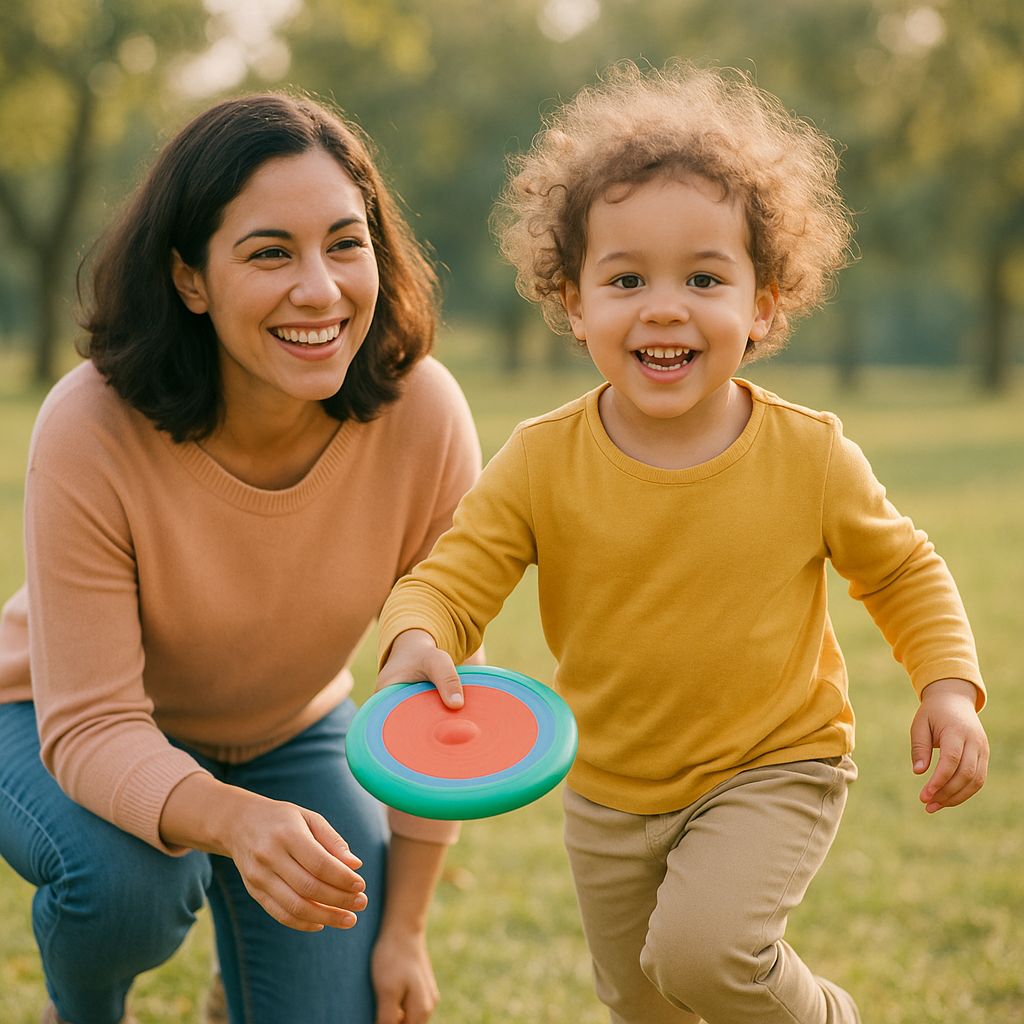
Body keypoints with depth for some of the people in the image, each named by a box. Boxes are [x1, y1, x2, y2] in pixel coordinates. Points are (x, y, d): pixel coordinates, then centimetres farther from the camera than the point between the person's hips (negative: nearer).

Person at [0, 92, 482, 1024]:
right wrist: (236, 820, -52)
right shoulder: (92, 430, -33)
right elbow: (89, 726, -31)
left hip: (288, 733, 3)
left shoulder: (425, 415, -25)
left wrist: (404, 927, -10)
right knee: (126, 878, -33)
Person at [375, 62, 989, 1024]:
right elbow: (453, 575, -15)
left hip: (774, 769, -3)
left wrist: (949, 686, -14)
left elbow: (902, 570, 0)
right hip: (610, 791, 3)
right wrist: (417, 638, -37)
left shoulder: (810, 456, -15)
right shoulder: (542, 460, -15)